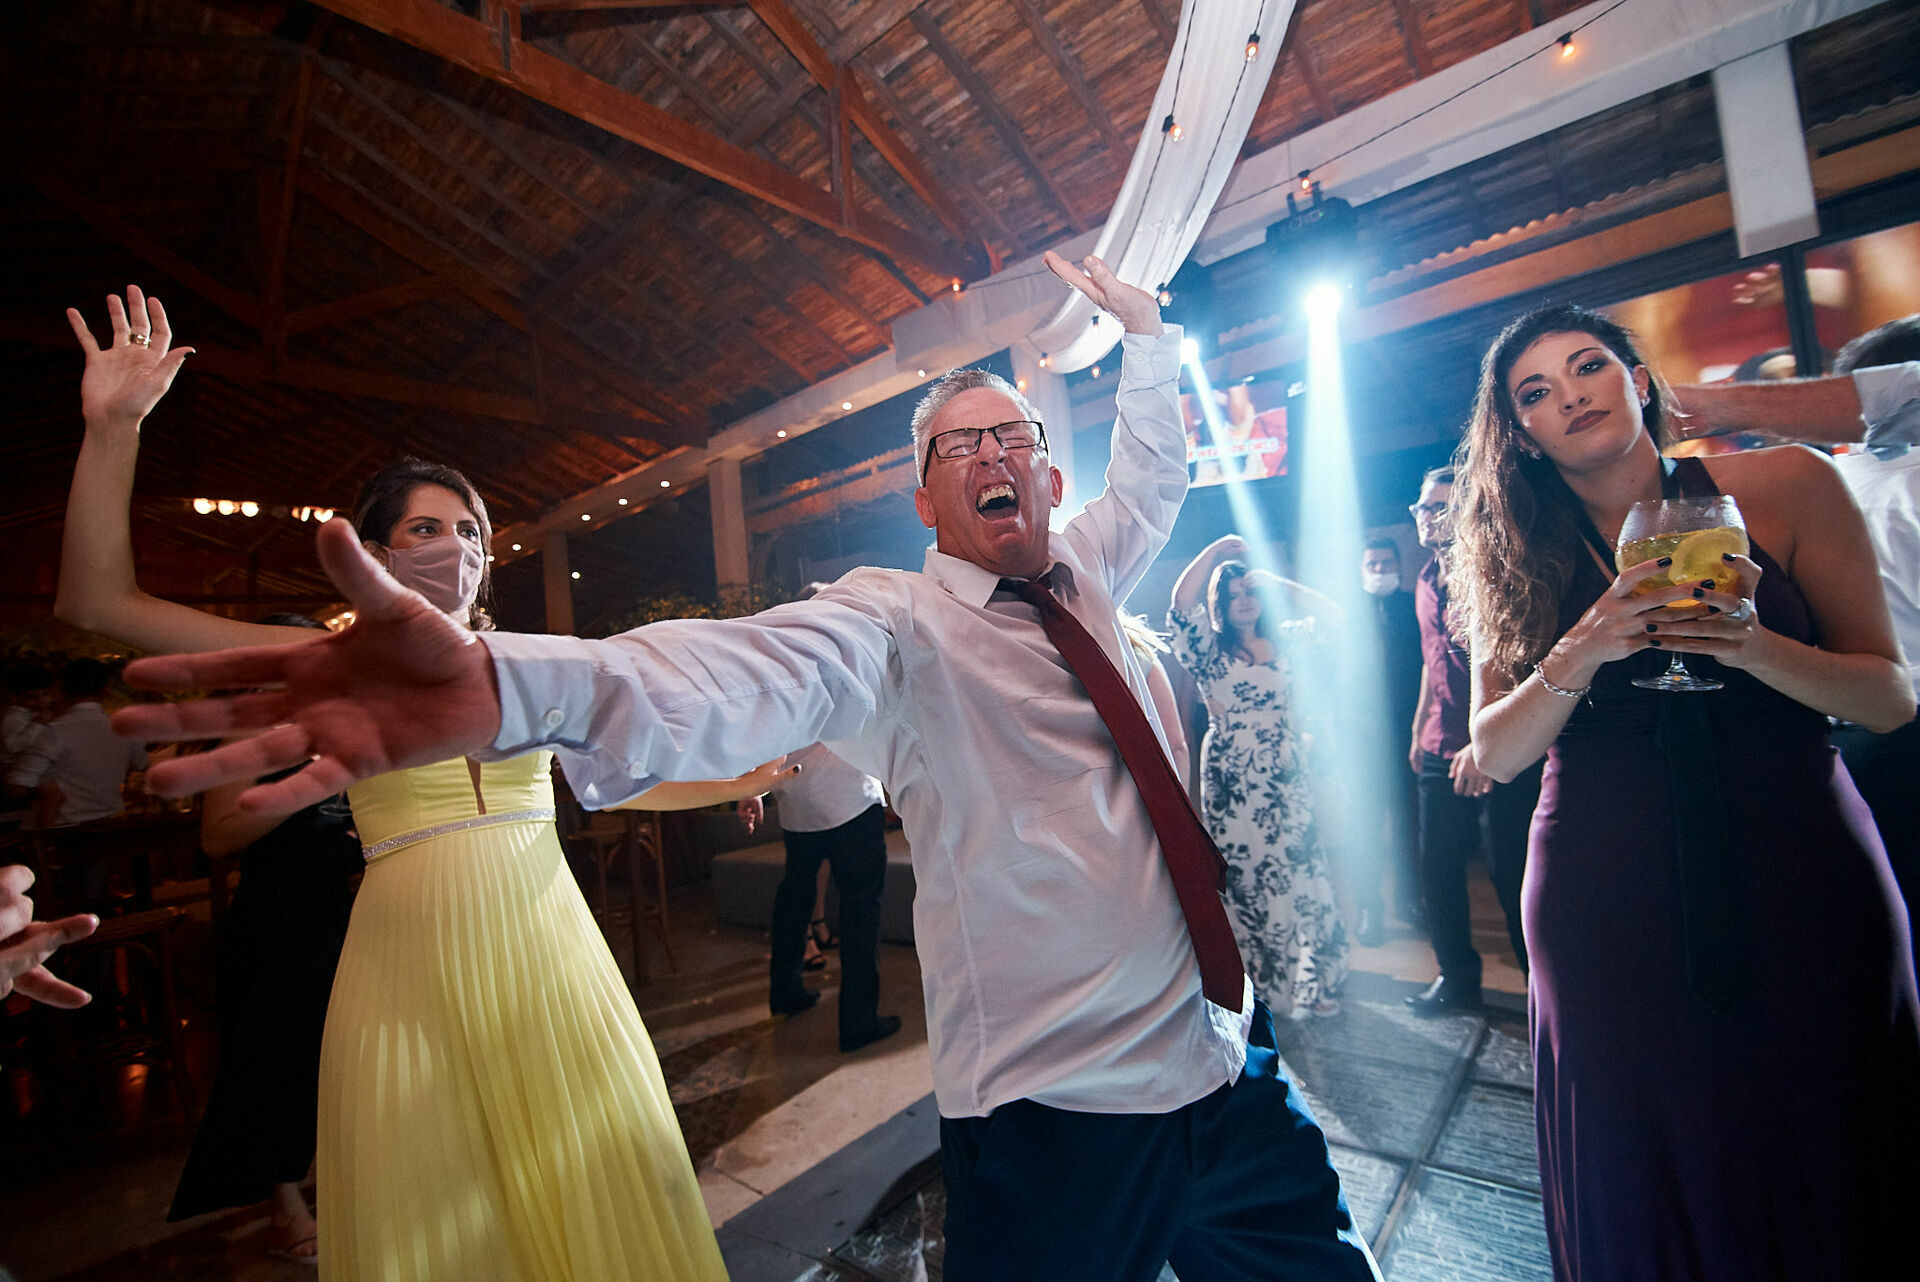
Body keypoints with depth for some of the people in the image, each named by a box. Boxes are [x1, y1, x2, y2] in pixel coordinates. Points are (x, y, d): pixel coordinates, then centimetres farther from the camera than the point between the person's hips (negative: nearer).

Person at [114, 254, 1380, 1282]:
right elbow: (749, 671, -33)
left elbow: (1152, 480, 25)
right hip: (1061, 1112, -7)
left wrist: (1146, 335, 23)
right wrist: (497, 681, -49)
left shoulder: (1084, 581, 7)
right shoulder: (893, 620, -14)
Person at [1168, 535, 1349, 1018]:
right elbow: (1181, 601, -19)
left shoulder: (1282, 641, 10)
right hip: (1234, 782, -3)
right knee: (1251, 880, 5)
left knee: (1304, 875, 7)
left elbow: (1333, 615, 4)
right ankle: (1268, 989, 21)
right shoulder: (1209, 649, -3)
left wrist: (1279, 584, 1)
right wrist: (1216, 550, -10)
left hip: (1288, 778, 4)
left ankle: (1312, 984, 26)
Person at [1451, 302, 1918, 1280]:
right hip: (1606, 896, 0)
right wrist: (1581, 657, -19)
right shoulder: (1516, 553, 0)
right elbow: (1496, 752, -3)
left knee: (1820, 1154, 15)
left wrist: (1751, 647, -19)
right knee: (1642, 1181, 14)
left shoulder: (1786, 486, 0)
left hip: (1804, 869, 1)